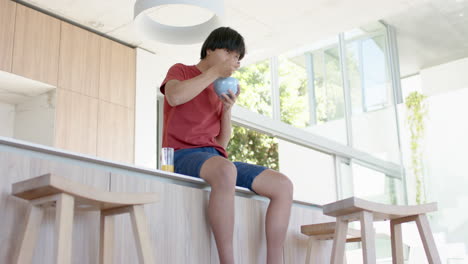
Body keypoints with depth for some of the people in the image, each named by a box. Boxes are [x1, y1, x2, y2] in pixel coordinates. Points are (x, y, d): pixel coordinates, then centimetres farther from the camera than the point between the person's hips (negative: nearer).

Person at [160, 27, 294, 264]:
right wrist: (215, 72, -7)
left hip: (216, 159, 6)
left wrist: (227, 109, 3)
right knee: (225, 171, -41)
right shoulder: (181, 71, 12)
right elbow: (174, 97, -15)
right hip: (184, 156, -6)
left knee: (282, 185, -12)